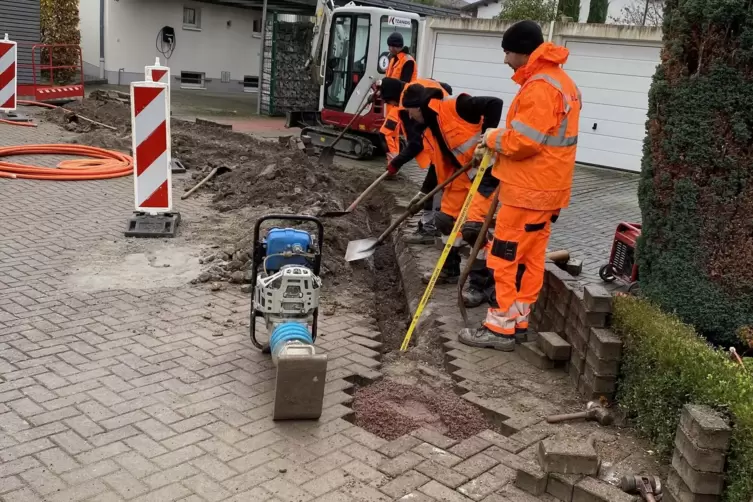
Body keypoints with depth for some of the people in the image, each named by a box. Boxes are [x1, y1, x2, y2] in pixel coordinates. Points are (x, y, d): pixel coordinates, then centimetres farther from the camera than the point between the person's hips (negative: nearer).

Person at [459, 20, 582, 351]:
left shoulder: (539, 86, -19)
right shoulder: (560, 80, 16)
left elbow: (523, 141, -25)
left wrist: (493, 138, -6)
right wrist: (497, 144, 7)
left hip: (528, 189, -10)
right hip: (545, 187, 10)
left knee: (506, 258, -4)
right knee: (530, 258, 13)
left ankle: (499, 329, 2)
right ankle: (517, 321, 21)